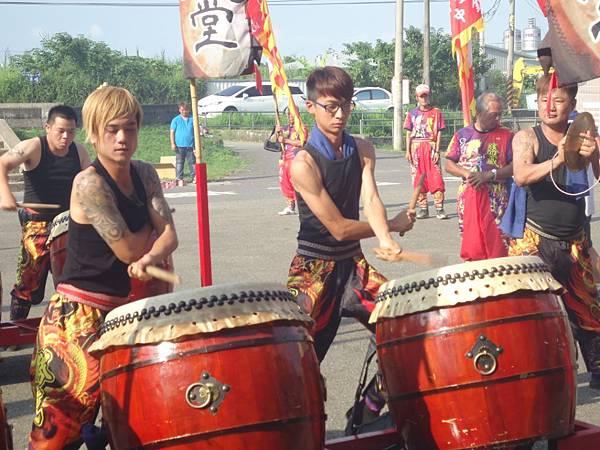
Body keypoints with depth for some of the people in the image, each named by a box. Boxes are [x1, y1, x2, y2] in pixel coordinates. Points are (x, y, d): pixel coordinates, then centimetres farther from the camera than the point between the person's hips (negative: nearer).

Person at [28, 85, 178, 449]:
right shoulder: (89, 183, -17)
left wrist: (150, 258, -24)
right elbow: (129, 251, -16)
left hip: (119, 309, 8)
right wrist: (151, 226, 4)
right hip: (78, 316, -7)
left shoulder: (145, 175, 6)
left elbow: (169, 236, -2)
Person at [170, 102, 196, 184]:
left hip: (190, 146, 1)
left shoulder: (192, 119, 6)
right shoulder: (176, 120, 2)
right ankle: (179, 178, 6)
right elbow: (172, 132, 2)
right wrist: (173, 144, -6)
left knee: (192, 162, 3)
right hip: (180, 146, -1)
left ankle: (194, 177, 9)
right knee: (179, 163, 1)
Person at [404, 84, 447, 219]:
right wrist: (408, 151, 2)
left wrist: (437, 151, -6)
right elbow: (409, 133, 10)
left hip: (431, 148, -2)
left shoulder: (436, 112, 4)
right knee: (418, 179, 4)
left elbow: (439, 133, 2)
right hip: (416, 148, 2)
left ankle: (439, 209, -7)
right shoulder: (412, 113, 9)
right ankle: (422, 209, 11)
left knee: (436, 179, -8)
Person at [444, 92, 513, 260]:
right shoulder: (462, 135, 8)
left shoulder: (506, 135, 3)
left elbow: (515, 166, -3)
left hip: (497, 200, -1)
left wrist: (489, 175, -14)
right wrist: (467, 174, -10)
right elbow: (449, 164, 8)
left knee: (497, 245, -5)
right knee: (471, 244, 3)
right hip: (469, 197, 2)